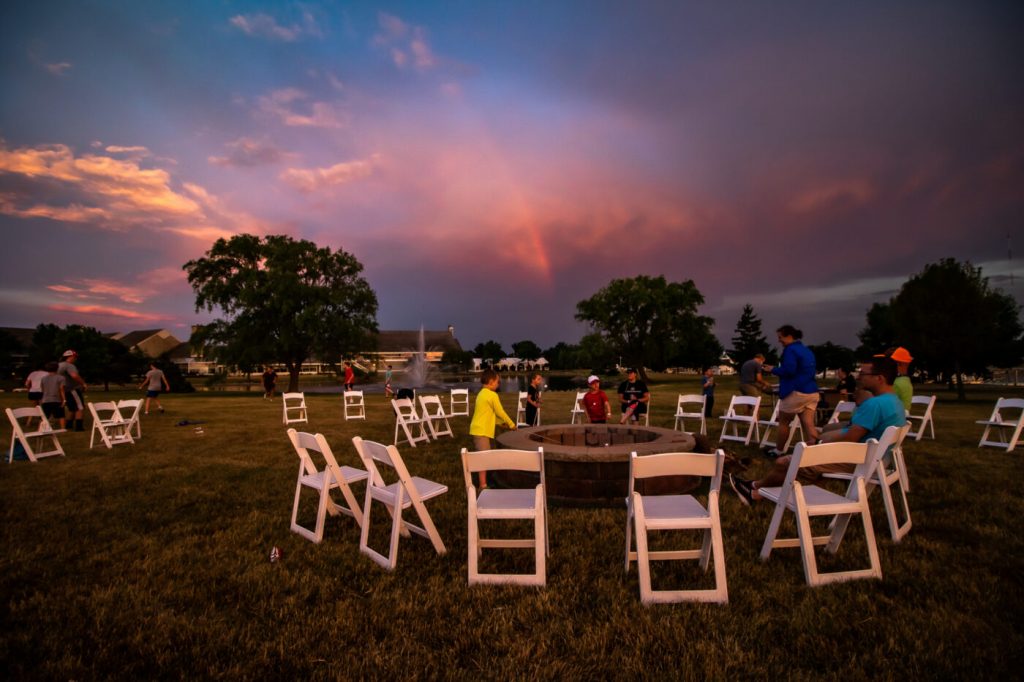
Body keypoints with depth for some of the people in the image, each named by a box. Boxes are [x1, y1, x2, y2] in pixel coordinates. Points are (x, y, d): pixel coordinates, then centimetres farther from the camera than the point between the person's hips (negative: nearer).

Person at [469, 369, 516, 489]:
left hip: (477, 429, 10)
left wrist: (502, 423, 18)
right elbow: (500, 412, -7)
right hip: (482, 431, -10)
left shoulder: (481, 394, 15)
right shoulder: (492, 395, -13)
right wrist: (512, 424, 7)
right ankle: (483, 486, -2)